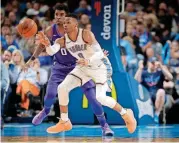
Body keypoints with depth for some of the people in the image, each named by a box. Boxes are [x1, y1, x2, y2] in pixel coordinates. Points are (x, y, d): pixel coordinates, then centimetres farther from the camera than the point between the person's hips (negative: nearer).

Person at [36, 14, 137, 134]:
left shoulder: (86, 34, -26)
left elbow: (99, 53, -31)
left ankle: (125, 114, 5)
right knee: (62, 88, -7)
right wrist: (47, 44, -52)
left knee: (100, 97, -19)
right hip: (84, 67, 6)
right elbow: (51, 51, -29)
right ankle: (64, 122, 6)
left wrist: (88, 61, -50)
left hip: (100, 66, -6)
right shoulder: (63, 40, -11)